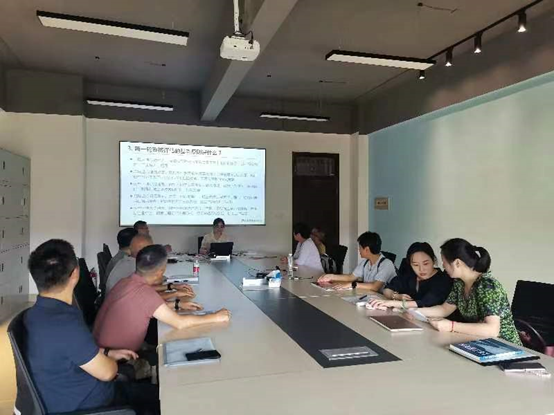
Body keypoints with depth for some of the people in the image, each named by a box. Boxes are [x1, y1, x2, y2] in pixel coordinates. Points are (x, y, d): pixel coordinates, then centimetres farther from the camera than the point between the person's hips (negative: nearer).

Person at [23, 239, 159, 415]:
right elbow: (106, 372, -22)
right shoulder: (65, 323, -34)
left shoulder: (37, 312, -4)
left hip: (73, 396, 8)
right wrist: (110, 359, -1)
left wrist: (107, 352, 11)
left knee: (146, 388, 19)